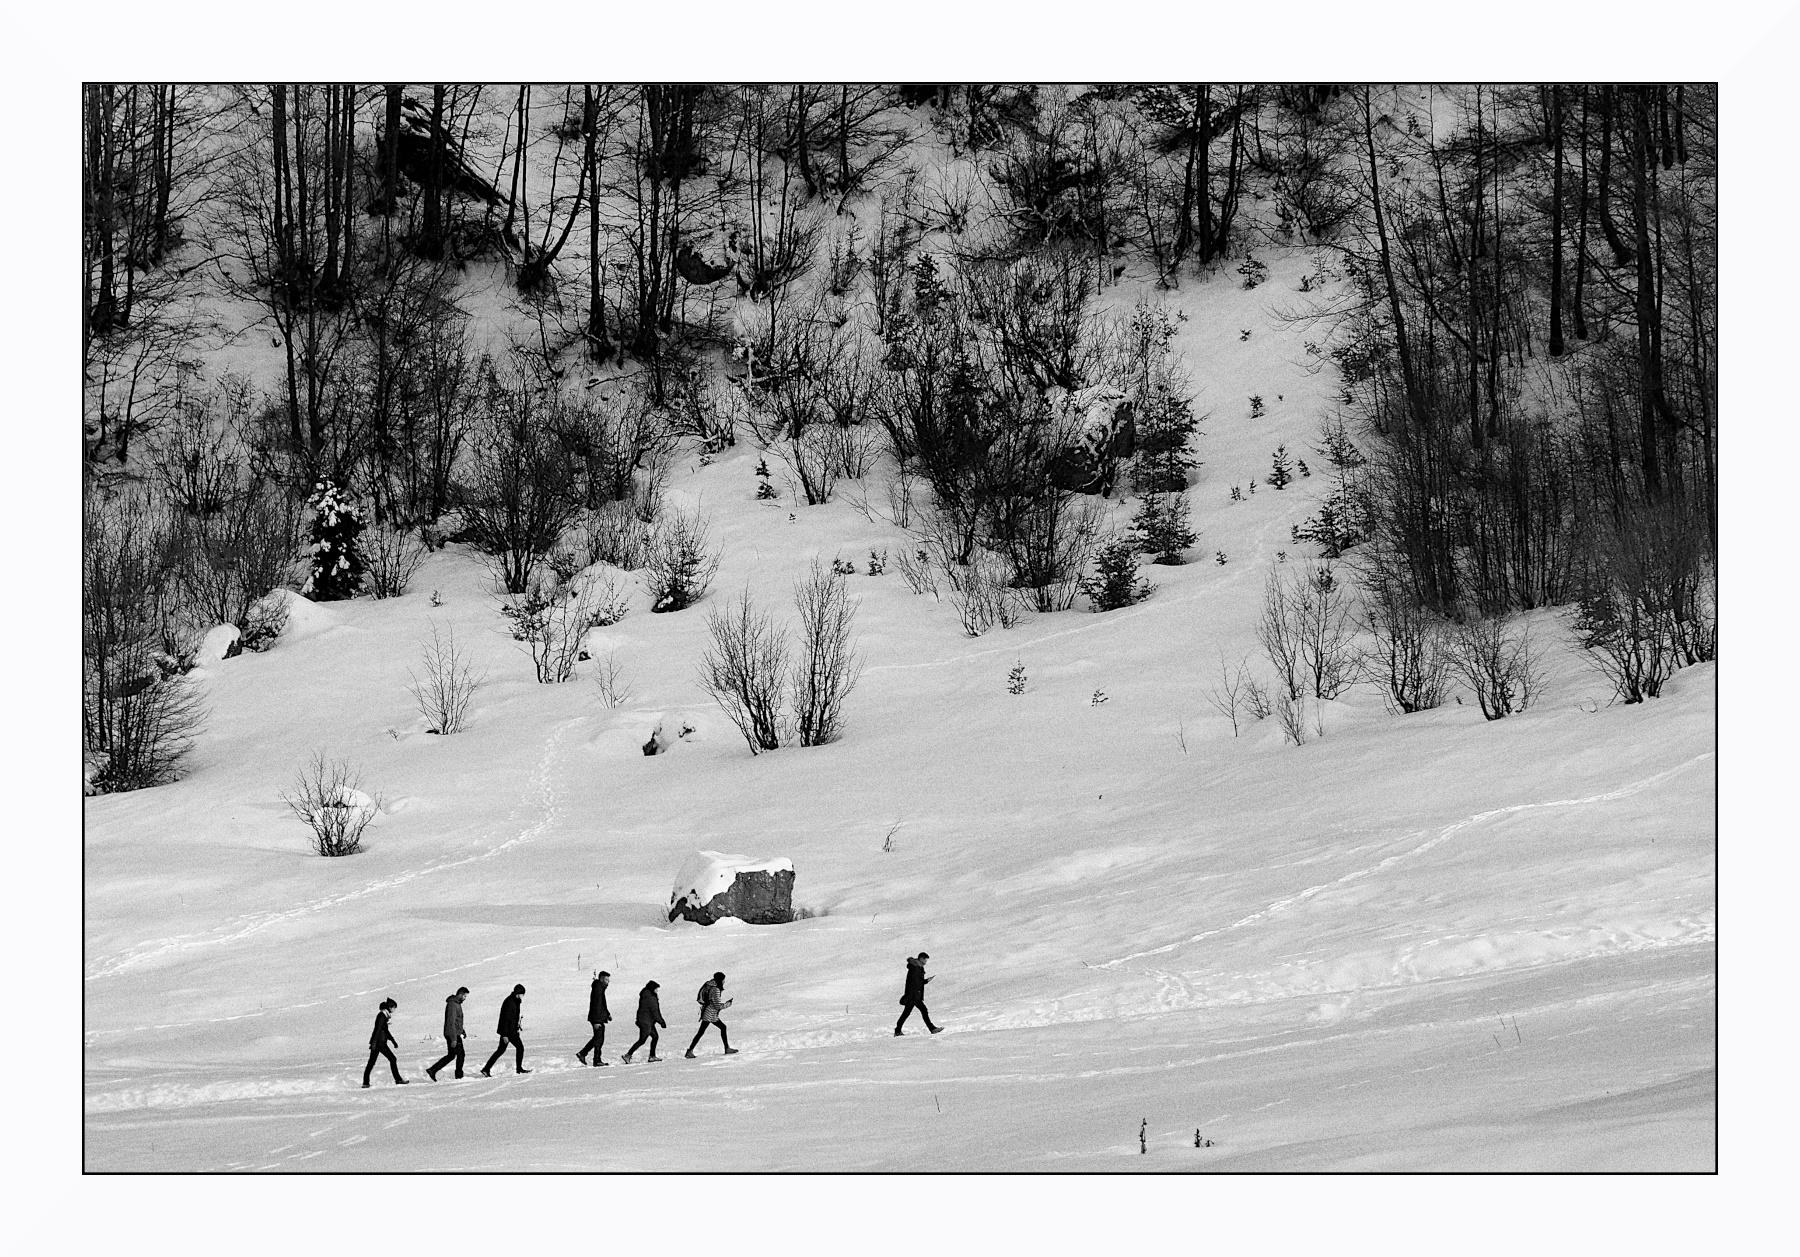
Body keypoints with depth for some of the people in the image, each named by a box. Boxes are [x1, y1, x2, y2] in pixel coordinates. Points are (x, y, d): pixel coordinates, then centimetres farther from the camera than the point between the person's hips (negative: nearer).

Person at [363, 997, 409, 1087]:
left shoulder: (384, 1015, 15)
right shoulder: (382, 1016, -14)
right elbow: (378, 1029, -20)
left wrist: (393, 1041, 28)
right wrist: (374, 1043, -25)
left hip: (376, 1042, 9)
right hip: (380, 1043, -9)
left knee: (371, 1062, 8)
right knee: (392, 1059, -1)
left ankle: (365, 1082, 7)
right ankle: (398, 1079, 4)